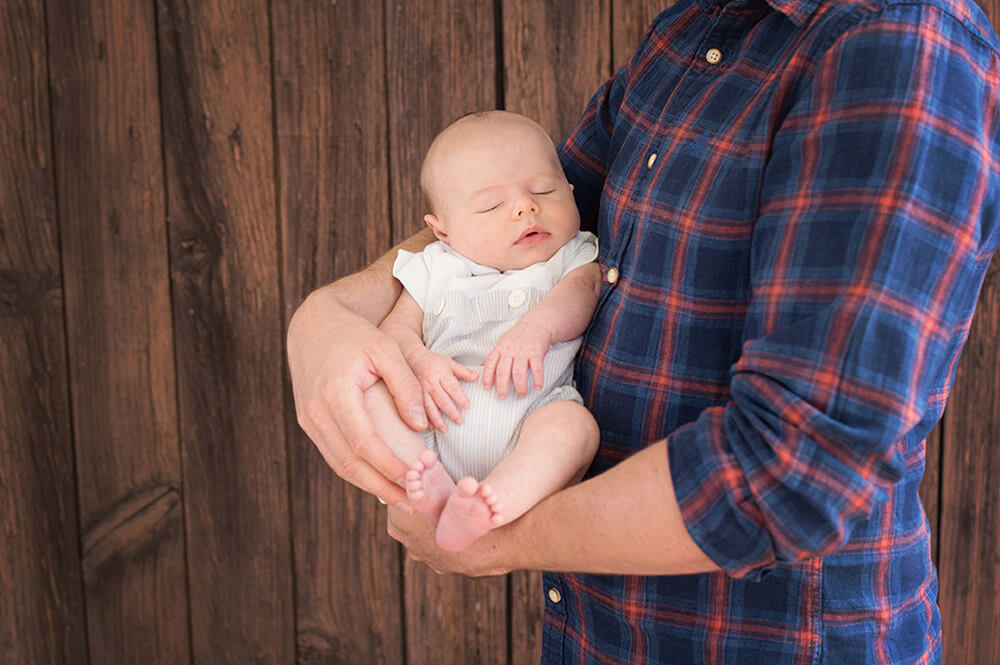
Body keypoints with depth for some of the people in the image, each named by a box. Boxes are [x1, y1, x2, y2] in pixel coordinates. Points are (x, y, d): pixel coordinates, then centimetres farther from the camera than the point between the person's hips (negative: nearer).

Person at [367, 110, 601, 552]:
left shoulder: (572, 260, 15)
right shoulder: (433, 270, 19)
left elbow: (580, 294, -6)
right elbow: (396, 328, 11)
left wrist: (537, 326, -28)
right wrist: (420, 362, -13)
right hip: (435, 432, 2)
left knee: (574, 424, -33)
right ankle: (433, 489, -35)